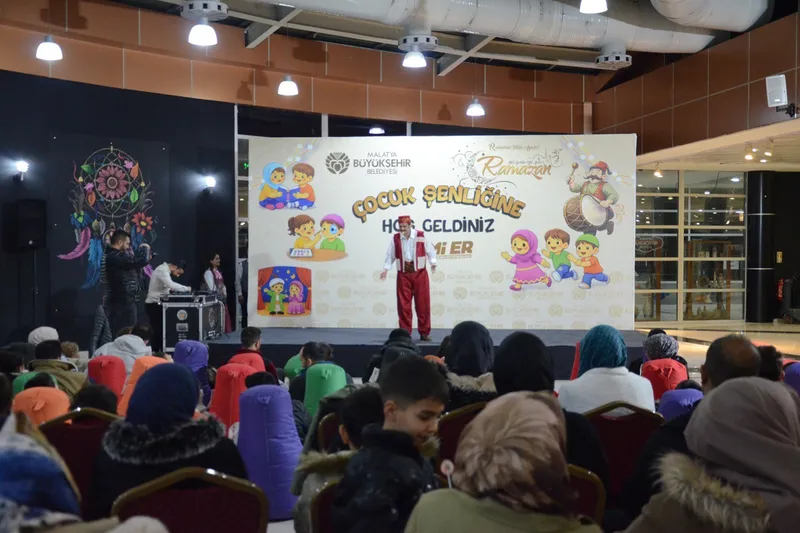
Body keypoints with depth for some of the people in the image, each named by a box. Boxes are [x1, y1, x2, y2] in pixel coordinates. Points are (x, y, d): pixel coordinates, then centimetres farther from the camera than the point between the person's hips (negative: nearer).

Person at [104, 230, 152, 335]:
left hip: (117, 299, 11)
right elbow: (142, 261, -25)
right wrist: (145, 248, -6)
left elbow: (131, 264, 21)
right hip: (123, 300, -11)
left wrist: (146, 258, 12)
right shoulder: (117, 257, -18)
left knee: (117, 332, 12)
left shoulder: (110, 255, 16)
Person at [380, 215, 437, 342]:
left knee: (423, 303, 2)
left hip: (420, 273, -1)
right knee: (403, 305, 1)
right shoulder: (395, 239, 1)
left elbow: (430, 250, 1)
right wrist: (386, 269, -5)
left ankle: (424, 333, 12)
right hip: (403, 274, 1)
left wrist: (433, 263, -14)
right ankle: (405, 333, 10)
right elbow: (390, 255, 6)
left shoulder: (421, 236, -4)